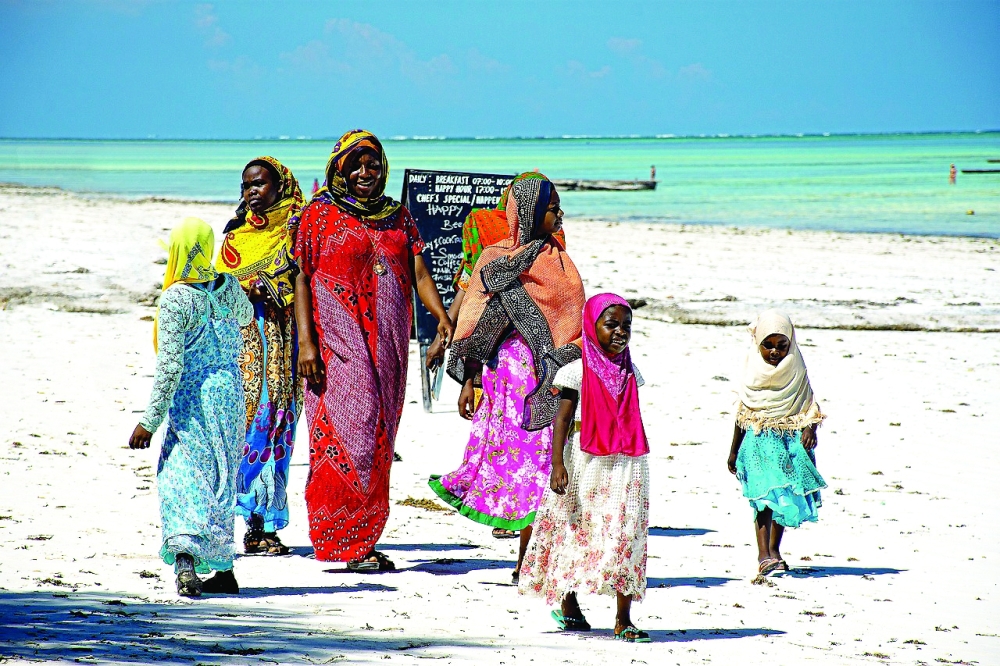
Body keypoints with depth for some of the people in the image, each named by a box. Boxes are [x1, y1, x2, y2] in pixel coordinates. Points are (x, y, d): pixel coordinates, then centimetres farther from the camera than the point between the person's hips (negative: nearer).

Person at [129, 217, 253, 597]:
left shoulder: (175, 299, -14)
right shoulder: (229, 288, 3)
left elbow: (169, 368, -17)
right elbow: (245, 316, 29)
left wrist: (150, 420, -12)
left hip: (191, 404, -6)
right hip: (230, 398, 6)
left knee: (183, 480, -8)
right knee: (221, 481, 17)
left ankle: (185, 559, -30)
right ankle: (223, 569, 23)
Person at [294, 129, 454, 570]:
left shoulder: (398, 217, 15)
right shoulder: (320, 214, 2)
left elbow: (418, 273, 8)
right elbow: (301, 278, -1)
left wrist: (441, 316, -10)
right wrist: (306, 341, -11)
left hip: (388, 343, 5)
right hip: (340, 339, -5)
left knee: (379, 439, 4)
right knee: (351, 426, -13)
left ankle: (363, 538, 8)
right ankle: (348, 544, -11)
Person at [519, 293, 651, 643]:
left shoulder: (629, 373, 8)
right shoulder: (580, 372, -6)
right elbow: (563, 419, -7)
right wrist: (557, 464, -15)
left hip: (625, 467, 4)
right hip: (587, 465, -3)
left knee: (626, 538, -2)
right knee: (577, 534, 7)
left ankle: (623, 619, 0)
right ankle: (568, 602, 28)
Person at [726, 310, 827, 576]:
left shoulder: (796, 372, 2)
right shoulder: (754, 372, 3)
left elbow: (810, 407, 0)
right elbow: (743, 414, 11)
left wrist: (810, 429, -21)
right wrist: (734, 451, 15)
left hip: (791, 442, 2)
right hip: (759, 443, -2)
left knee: (784, 497, 8)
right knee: (764, 493, -15)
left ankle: (774, 549, 23)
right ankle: (763, 555, -23)